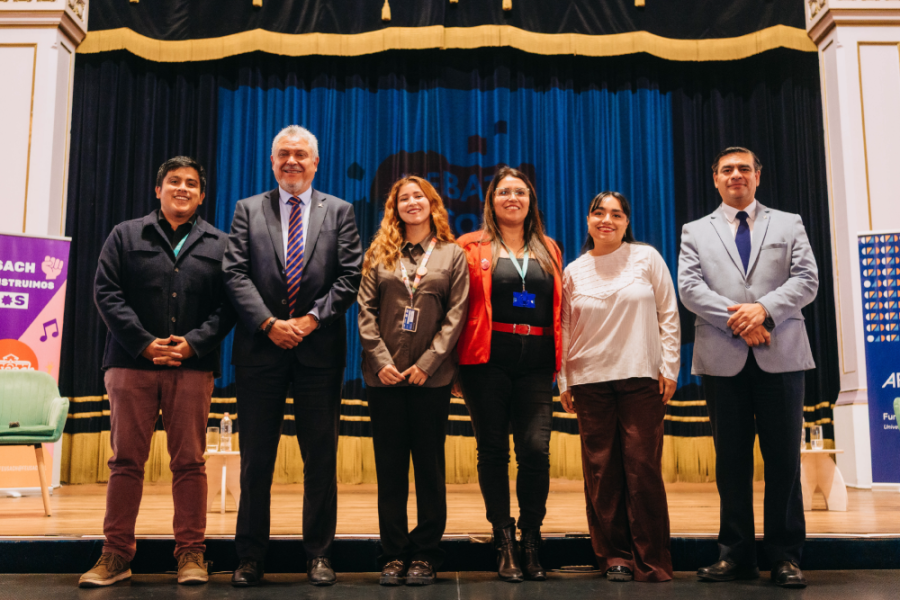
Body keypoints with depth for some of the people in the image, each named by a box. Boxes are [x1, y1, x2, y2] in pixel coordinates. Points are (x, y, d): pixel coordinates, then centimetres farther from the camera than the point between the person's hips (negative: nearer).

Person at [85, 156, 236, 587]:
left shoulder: (218, 245, 12)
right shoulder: (126, 236, 12)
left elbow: (227, 305, 4)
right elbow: (106, 293, 2)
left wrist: (193, 342, -11)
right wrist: (144, 342, -9)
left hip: (193, 365, 0)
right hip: (132, 363, 0)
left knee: (189, 460, 2)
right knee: (126, 459, 3)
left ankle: (191, 552, 10)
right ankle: (116, 554, 12)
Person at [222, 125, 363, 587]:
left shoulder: (339, 212, 10)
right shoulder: (248, 210, 11)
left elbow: (349, 275, 1)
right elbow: (236, 274, 1)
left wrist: (312, 319, -11)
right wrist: (269, 323, -12)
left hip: (320, 349, 0)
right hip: (260, 347, 1)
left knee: (320, 458, 5)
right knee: (256, 458, 6)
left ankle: (319, 554, 16)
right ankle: (250, 556, 17)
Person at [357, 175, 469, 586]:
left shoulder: (452, 254, 8)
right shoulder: (379, 255, 11)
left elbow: (456, 313, 0)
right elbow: (366, 310, 5)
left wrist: (427, 362, -9)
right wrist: (381, 360, -8)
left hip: (431, 378, -1)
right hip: (385, 377, 1)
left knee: (430, 467, 3)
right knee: (390, 467, 4)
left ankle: (425, 554, 13)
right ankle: (394, 555, 13)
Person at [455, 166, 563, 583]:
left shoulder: (548, 251, 17)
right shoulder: (473, 248, 7)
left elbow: (558, 309, 18)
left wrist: (558, 361, 9)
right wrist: (463, 358, -5)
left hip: (535, 362, 2)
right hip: (488, 360, -2)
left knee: (536, 449, -6)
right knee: (493, 451, 2)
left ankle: (531, 538, 10)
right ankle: (505, 543, 13)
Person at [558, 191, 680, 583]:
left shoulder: (647, 258, 5)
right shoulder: (574, 272, 10)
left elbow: (669, 315, 5)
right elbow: (565, 330, 12)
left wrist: (669, 367, -1)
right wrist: (564, 382, 9)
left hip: (642, 378, -2)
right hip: (590, 381, 2)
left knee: (643, 467, -2)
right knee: (601, 471, 4)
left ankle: (651, 560, 8)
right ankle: (615, 556, 15)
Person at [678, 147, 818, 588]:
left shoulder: (789, 225, 14)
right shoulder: (696, 232, 14)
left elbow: (806, 280, 2)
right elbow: (689, 287, 1)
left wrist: (764, 309, -14)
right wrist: (734, 318, -13)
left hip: (780, 355, 0)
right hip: (723, 359, 0)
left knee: (783, 458, 1)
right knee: (731, 459, 5)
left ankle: (785, 555, 11)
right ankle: (737, 554, 14)